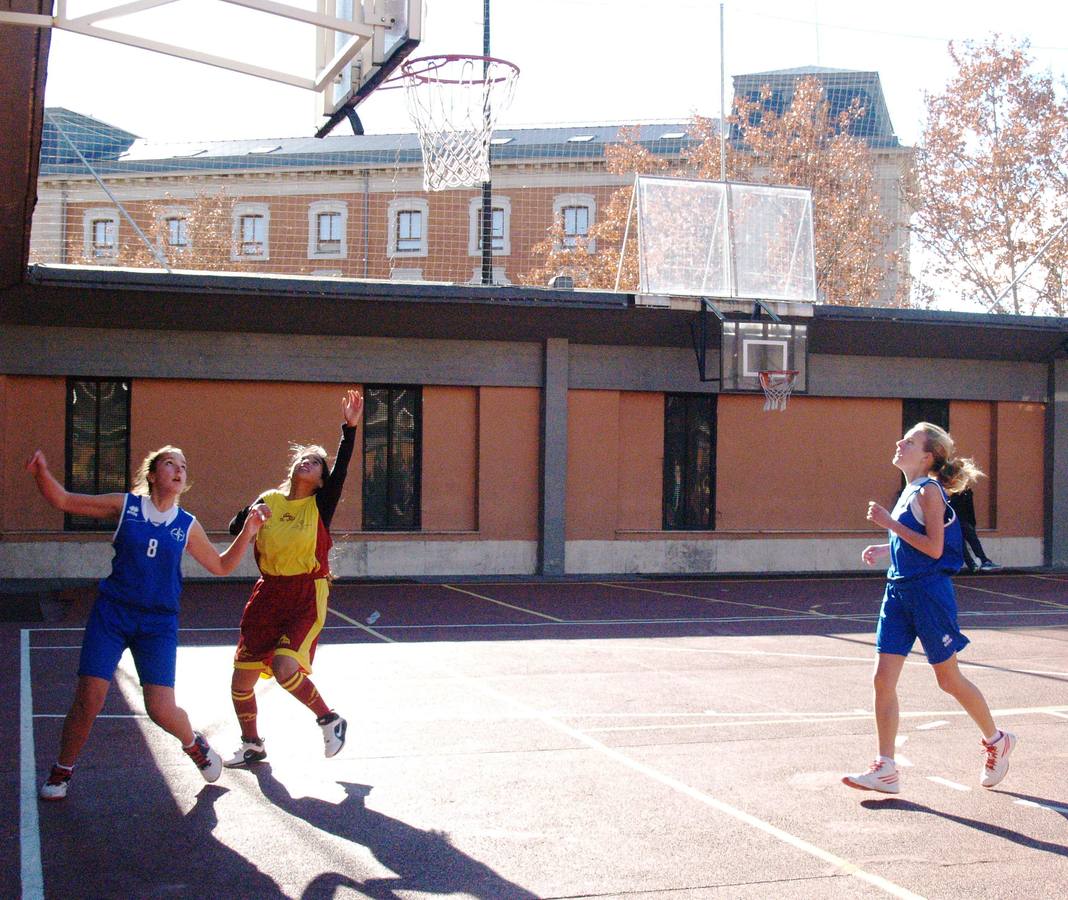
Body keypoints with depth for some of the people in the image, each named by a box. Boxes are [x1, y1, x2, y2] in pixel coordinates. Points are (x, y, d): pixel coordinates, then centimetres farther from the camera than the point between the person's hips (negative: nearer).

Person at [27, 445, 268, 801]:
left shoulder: (187, 526, 5)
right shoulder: (125, 505, 1)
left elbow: (221, 565, 17)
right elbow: (63, 500, 4)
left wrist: (247, 533, 3)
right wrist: (42, 473, -15)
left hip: (159, 622, 1)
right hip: (112, 612, 0)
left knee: (161, 709, -8)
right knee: (88, 698, -6)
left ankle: (194, 744, 26)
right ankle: (62, 772, 17)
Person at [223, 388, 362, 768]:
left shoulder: (321, 504, -4)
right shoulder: (268, 500, 5)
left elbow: (341, 470, -19)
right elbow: (235, 528, 3)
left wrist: (350, 428, -29)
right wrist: (249, 516, -15)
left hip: (307, 597, -4)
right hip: (269, 594, 4)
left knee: (285, 668, -23)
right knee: (242, 677, 5)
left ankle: (330, 720, 1)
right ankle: (252, 745, 27)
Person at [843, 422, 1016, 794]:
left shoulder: (929, 491, -13)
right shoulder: (910, 491, 13)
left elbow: (934, 548, -21)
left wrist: (890, 523, -21)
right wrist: (885, 549, 11)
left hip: (929, 592, -8)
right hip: (899, 592, 8)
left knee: (949, 679, 7)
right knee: (884, 679, 0)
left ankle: (996, 741, 30)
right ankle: (885, 770, 2)